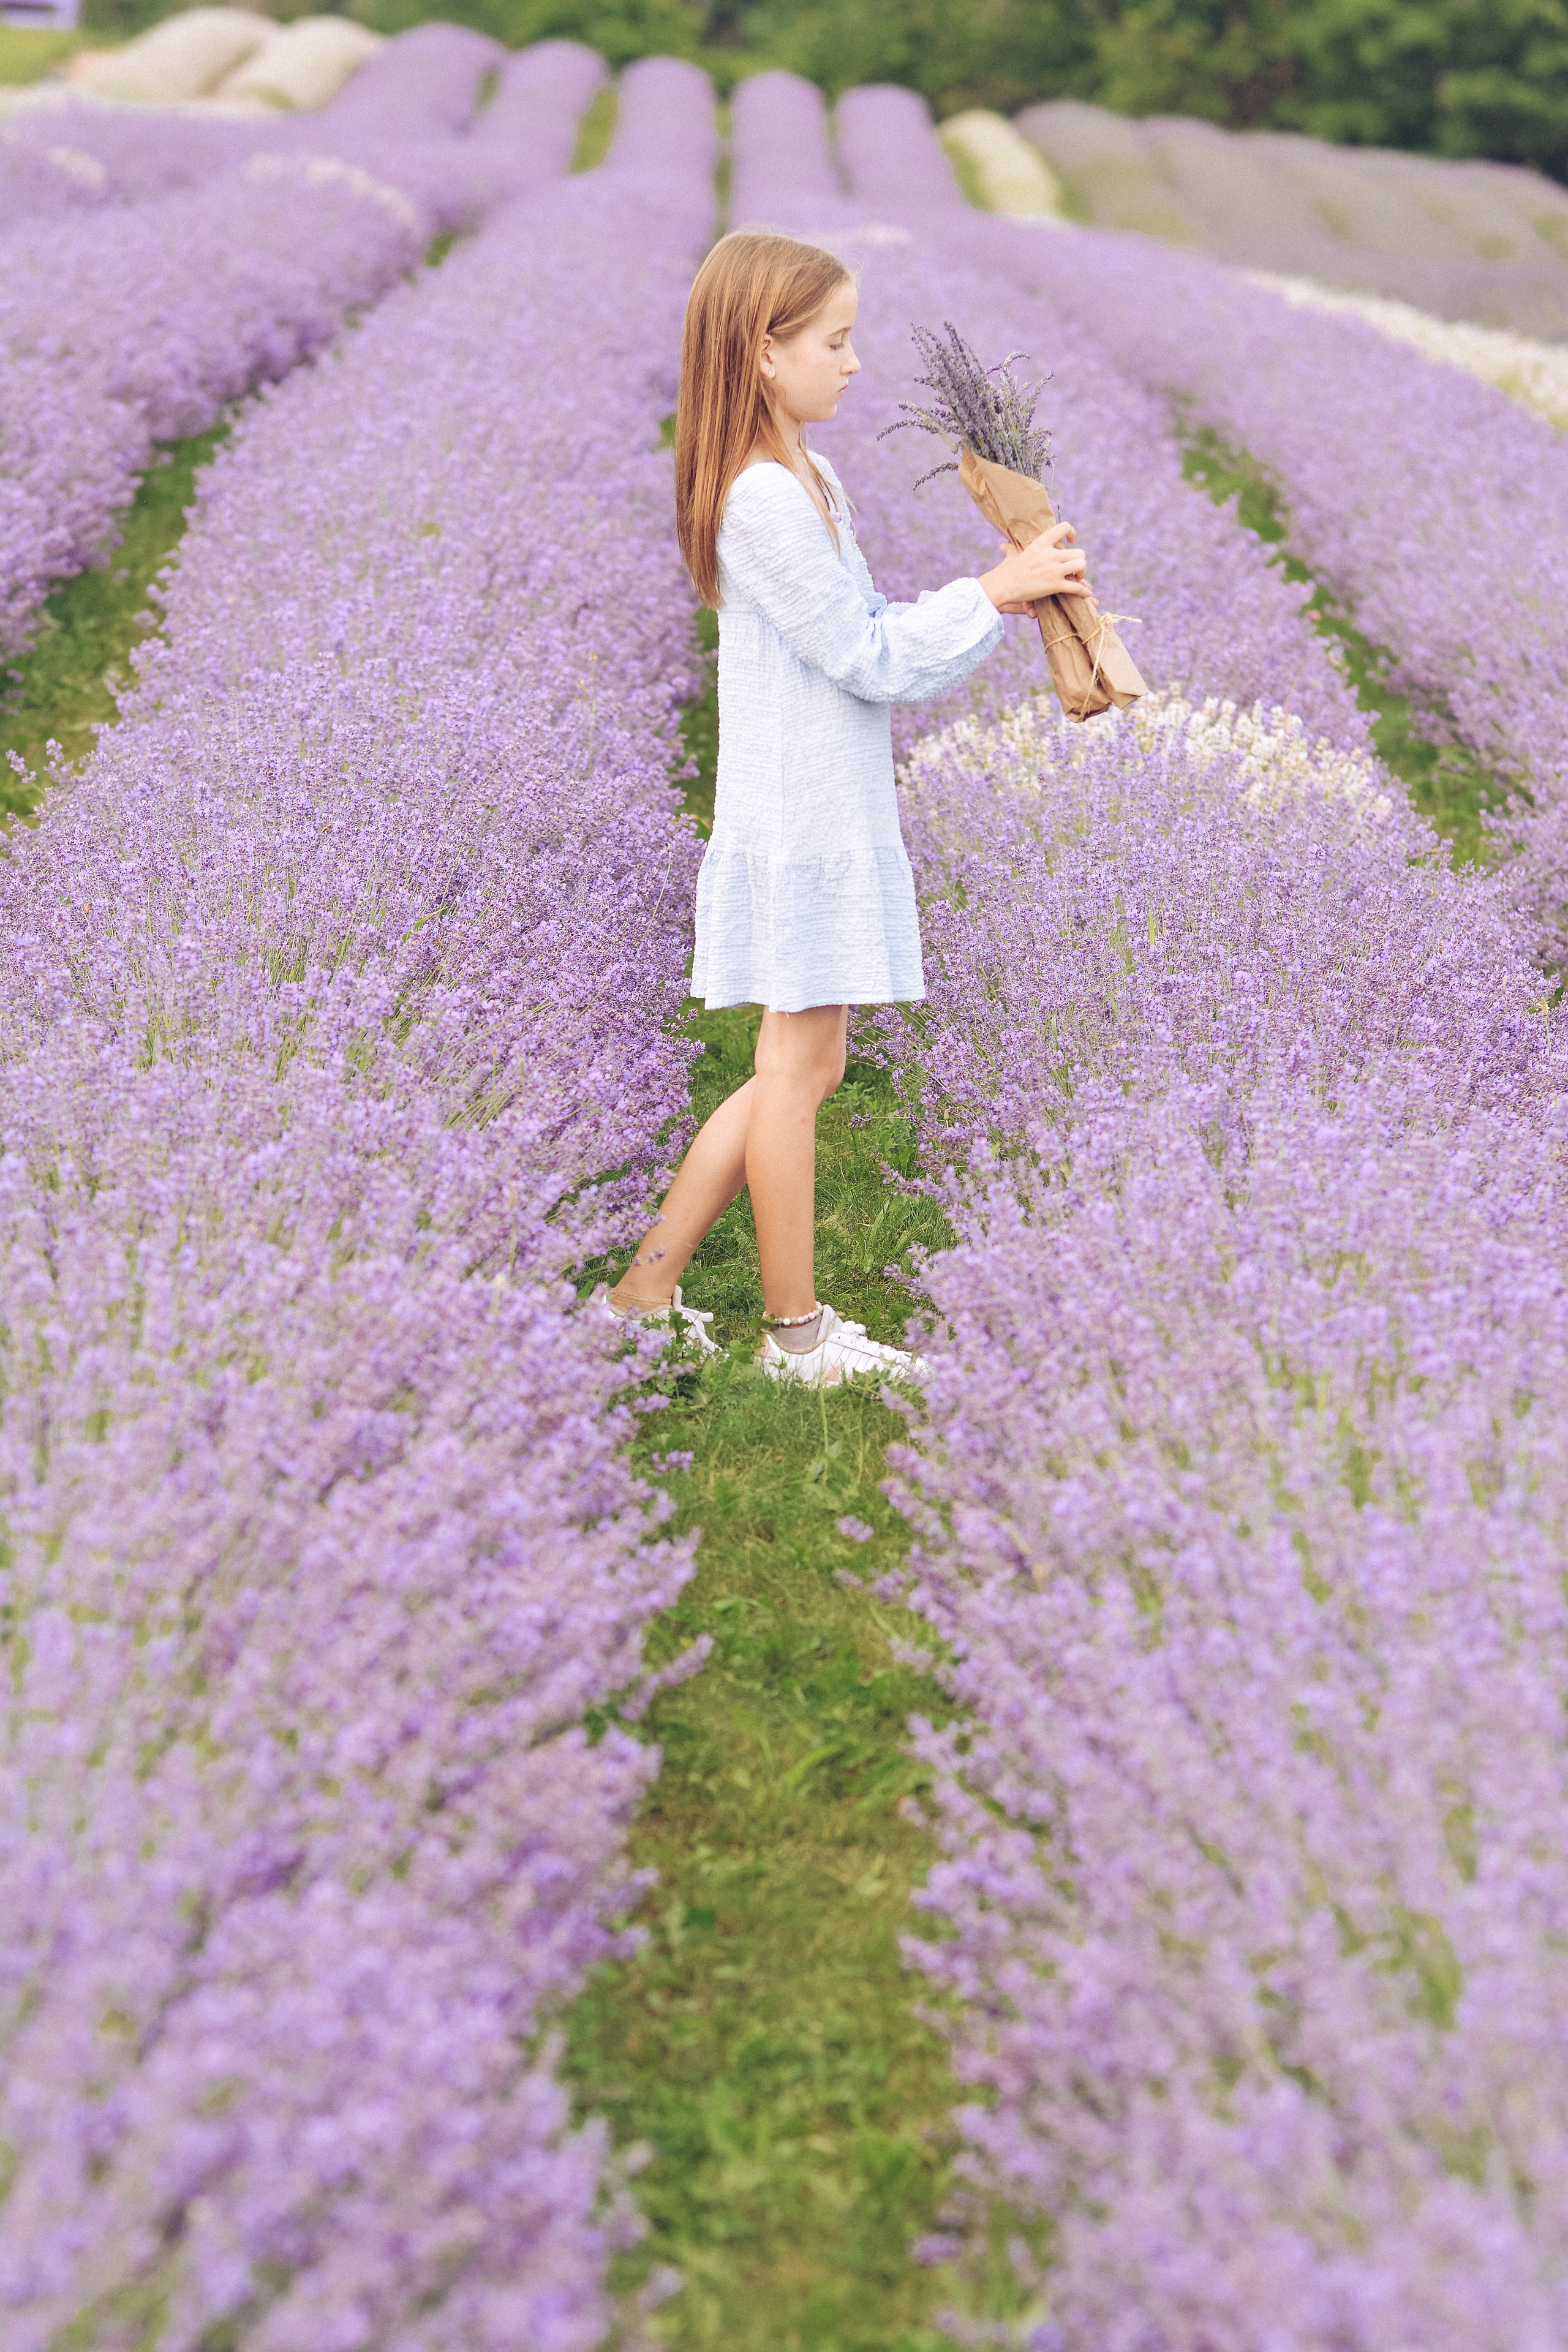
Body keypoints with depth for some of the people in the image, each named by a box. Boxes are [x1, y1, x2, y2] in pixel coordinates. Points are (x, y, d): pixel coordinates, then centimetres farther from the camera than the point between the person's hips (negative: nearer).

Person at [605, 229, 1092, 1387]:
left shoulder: (810, 482, 13)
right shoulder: (765, 497, -19)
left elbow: (882, 641, 14)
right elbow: (867, 658, -17)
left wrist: (1010, 601, 5)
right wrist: (992, 592, -12)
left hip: (830, 811, 10)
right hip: (800, 820, -10)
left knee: (805, 1066, 14)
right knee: (798, 1065, 1)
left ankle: (650, 1284, 19)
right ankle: (798, 1331, 14)